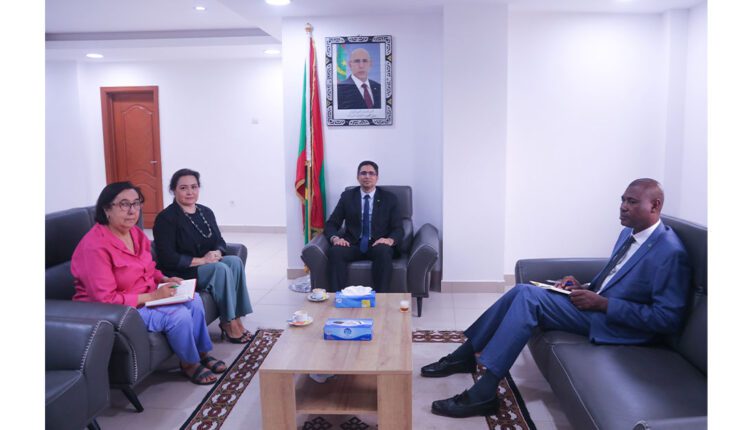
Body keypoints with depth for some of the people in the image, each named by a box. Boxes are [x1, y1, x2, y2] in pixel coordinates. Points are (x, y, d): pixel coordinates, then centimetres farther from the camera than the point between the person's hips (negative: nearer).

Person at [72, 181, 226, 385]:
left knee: (194, 300, -4)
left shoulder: (136, 233, 1)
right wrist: (152, 296, -24)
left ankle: (202, 353, 13)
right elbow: (106, 300, -25)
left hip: (146, 298, 9)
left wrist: (164, 279, -4)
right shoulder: (95, 246, -25)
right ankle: (189, 364, 3)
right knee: (178, 315, -22)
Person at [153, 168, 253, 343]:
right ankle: (229, 323, -19)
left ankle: (235, 318, -20)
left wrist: (217, 253, -12)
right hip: (180, 273, -6)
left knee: (235, 261, -22)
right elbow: (167, 258, -17)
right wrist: (200, 260, -22)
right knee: (221, 269, -29)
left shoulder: (206, 212, 10)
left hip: (208, 265, 7)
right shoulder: (166, 218, -11)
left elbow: (219, 241, 12)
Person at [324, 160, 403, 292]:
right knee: (335, 251, -31)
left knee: (383, 251, -36)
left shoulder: (389, 198, 9)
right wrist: (335, 238, -16)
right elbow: (331, 224, 8)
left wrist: (390, 240, -21)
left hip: (378, 245, -1)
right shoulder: (347, 196, 11)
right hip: (353, 245, 1)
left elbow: (398, 229, 3)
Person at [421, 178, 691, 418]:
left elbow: (668, 318, -20)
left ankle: (484, 392, -20)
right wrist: (585, 288, 2)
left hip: (615, 323, -9)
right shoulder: (629, 233, 11)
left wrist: (602, 304, -21)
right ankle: (465, 355, 4)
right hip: (597, 300, 9)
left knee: (529, 297, -22)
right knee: (522, 291, -8)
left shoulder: (670, 252, -17)